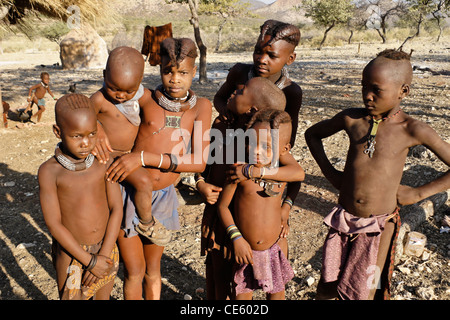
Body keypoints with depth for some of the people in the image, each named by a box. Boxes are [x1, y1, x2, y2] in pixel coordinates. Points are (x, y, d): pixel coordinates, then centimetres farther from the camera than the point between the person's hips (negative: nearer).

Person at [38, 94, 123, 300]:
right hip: (71, 253, -2)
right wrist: (90, 261, -16)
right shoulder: (49, 171, -15)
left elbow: (116, 208, -7)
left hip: (106, 250, 3)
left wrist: (104, 254, -14)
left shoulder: (103, 163, -8)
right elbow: (53, 224, -15)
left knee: (102, 297, 22)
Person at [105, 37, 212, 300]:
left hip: (163, 198, 2)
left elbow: (199, 162, -17)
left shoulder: (201, 106, -7)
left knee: (153, 269, 22)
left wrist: (145, 157, -23)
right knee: (134, 272, 11)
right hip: (129, 192, -1)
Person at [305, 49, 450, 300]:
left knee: (361, 294, 5)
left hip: (379, 225, -2)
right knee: (325, 291, 9)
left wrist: (418, 193, -7)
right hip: (343, 220, 3)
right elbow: (312, 134, 13)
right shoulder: (351, 119, -4)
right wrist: (330, 173, 5)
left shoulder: (412, 130, -11)